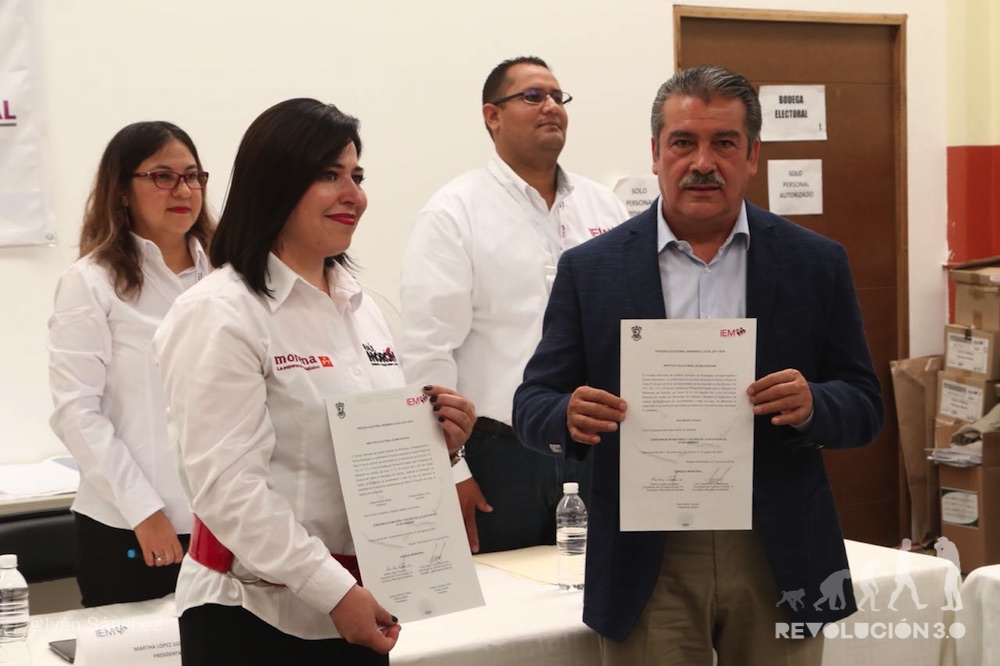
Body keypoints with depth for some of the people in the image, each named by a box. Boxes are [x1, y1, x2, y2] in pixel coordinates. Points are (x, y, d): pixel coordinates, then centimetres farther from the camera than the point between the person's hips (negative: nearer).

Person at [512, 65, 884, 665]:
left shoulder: (816, 264, 4)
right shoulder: (590, 270, 2)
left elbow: (865, 408, 5)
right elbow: (532, 405, 3)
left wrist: (812, 406, -18)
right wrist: (571, 415, -20)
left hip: (777, 562, 1)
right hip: (648, 565, -1)